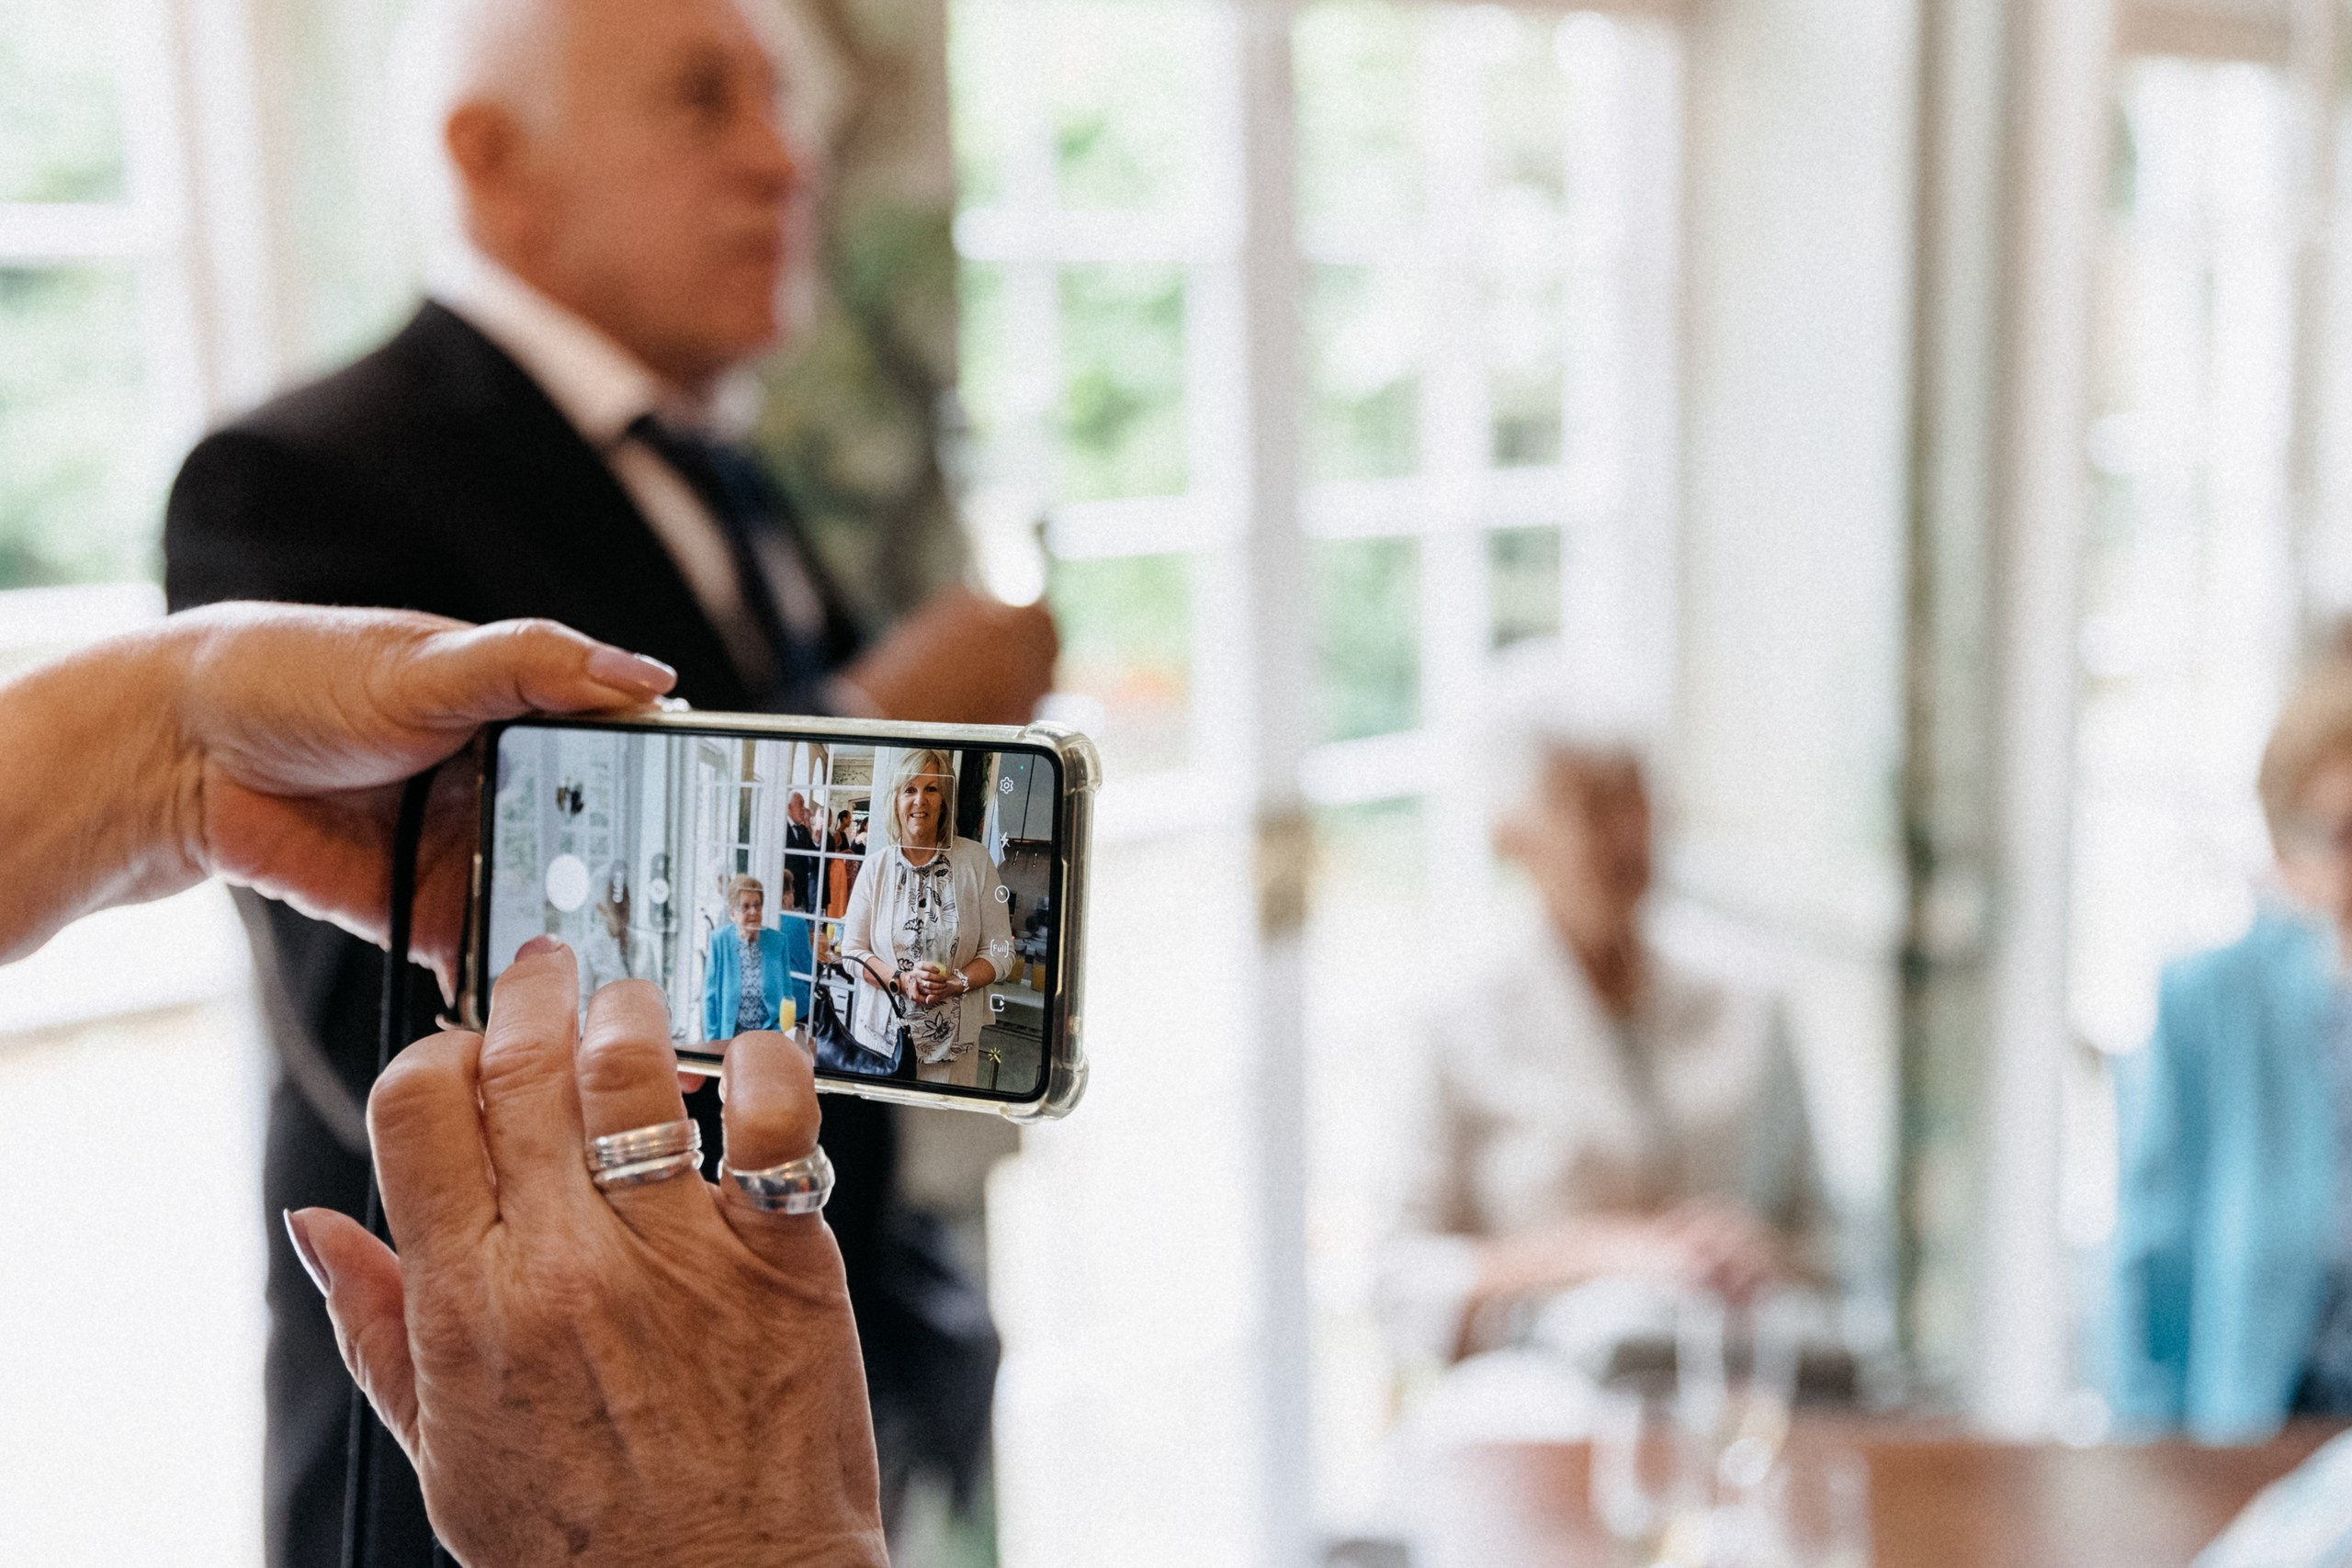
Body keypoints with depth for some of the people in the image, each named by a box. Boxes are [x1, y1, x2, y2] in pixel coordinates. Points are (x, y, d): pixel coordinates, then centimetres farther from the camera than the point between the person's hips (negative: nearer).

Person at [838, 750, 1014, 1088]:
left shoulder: (975, 861, -2)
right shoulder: (876, 866, 2)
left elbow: (1000, 951, -1)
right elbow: (852, 951, 2)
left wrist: (956, 983, -18)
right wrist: (903, 980, -15)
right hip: (882, 1032, 1)